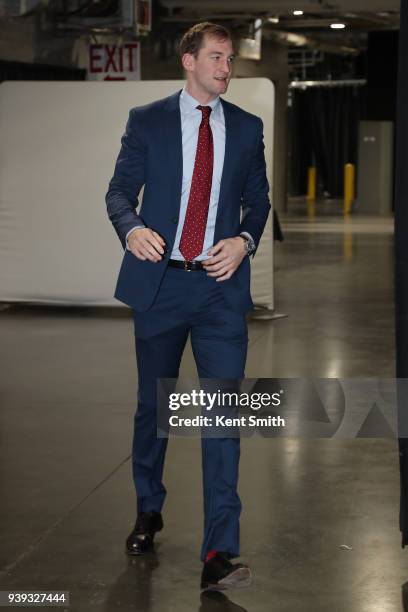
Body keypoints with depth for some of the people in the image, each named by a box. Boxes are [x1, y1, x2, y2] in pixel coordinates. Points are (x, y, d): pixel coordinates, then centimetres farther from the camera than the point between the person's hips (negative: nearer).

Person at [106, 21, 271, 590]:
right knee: (153, 404, 14)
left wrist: (245, 240, -8)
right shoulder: (147, 121, 3)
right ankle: (149, 511, 37)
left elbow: (258, 198, 13)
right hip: (159, 283, 0)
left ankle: (219, 553, -10)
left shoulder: (247, 128, 8)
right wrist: (131, 227, -20)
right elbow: (120, 189, 2)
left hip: (221, 287, 0)